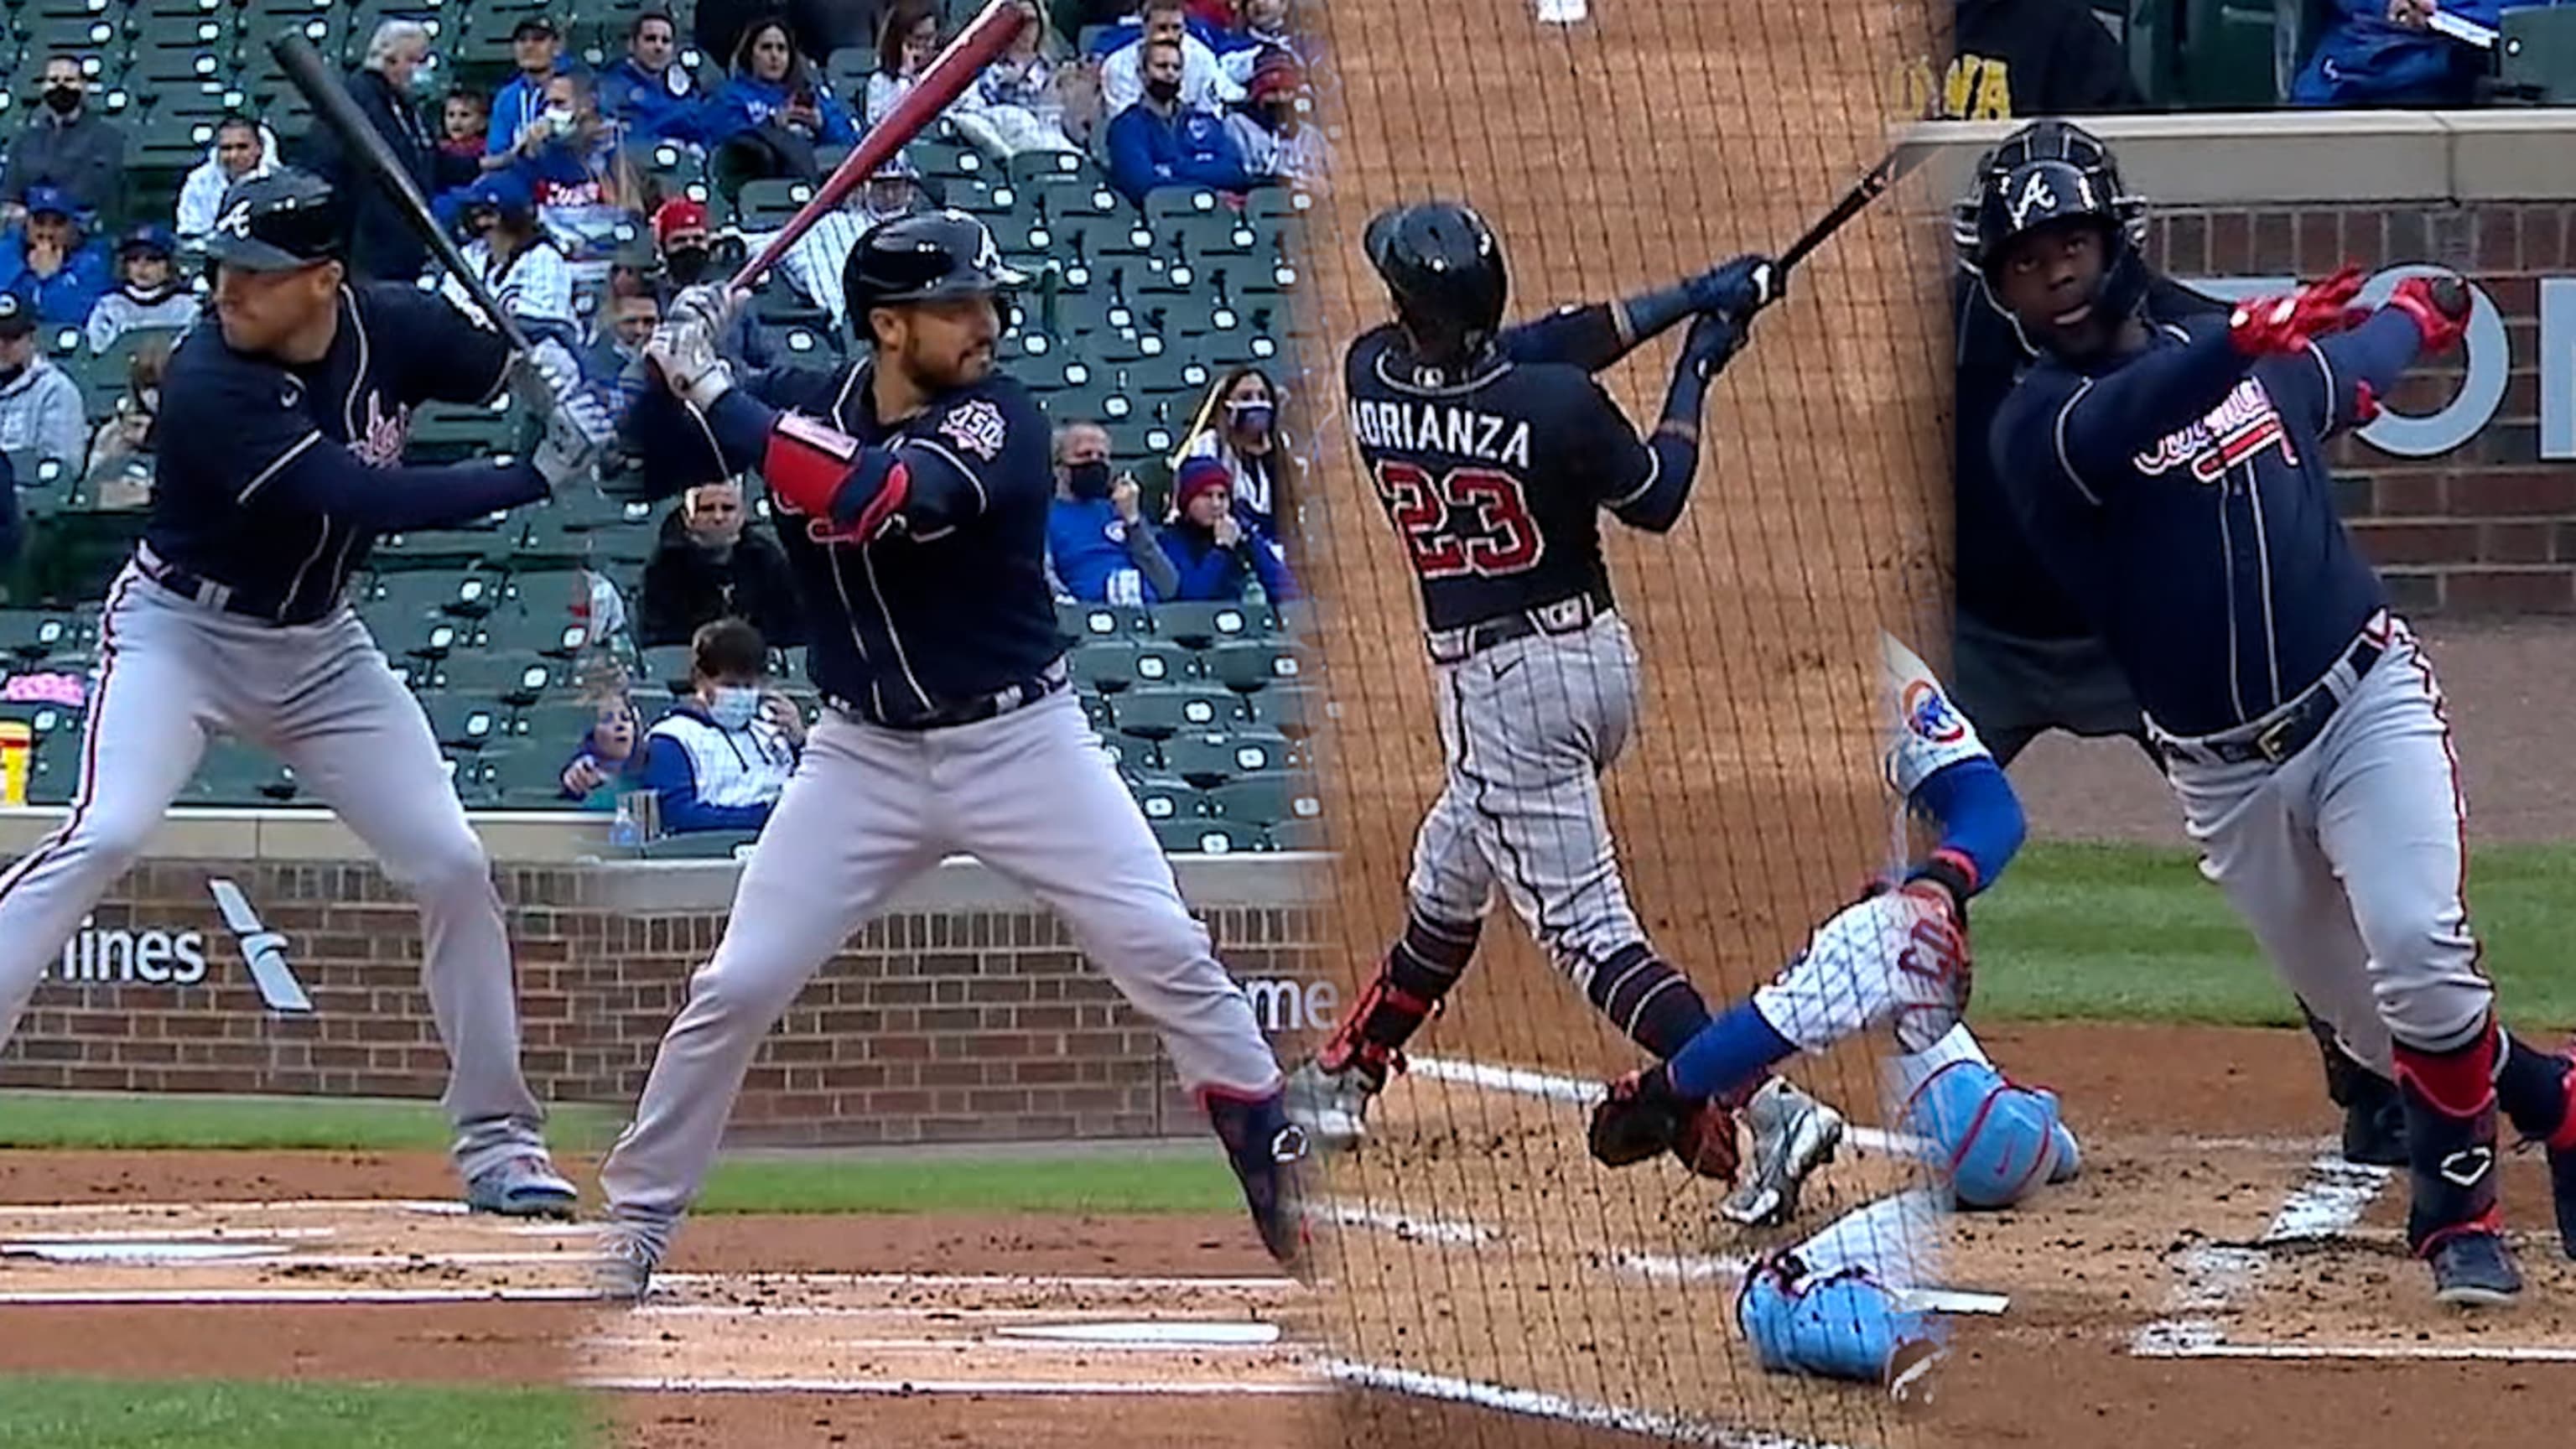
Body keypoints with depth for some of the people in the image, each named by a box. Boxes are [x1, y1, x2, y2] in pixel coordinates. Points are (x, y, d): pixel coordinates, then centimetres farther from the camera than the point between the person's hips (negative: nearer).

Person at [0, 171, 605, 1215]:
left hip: (318, 646, 5)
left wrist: (549, 374, -15)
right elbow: (362, 499, -33)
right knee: (105, 834, -25)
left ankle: (496, 1137, 13)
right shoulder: (208, 382, -28)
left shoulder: (388, 324, -10)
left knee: (451, 864, 0)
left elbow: (495, 358, 10)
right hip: (181, 629, -5)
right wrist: (536, 476, -33)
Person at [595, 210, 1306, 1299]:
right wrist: (674, 365, -20)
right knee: (737, 986, -4)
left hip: (1020, 742, -2)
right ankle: (635, 1220, 8)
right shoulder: (802, 403, -3)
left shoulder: (998, 423, -17)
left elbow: (872, 496, -33)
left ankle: (1272, 1163, 8)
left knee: (1164, 954, -9)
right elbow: (649, 457, -1)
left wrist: (716, 395, -30)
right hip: (866, 757, 2)